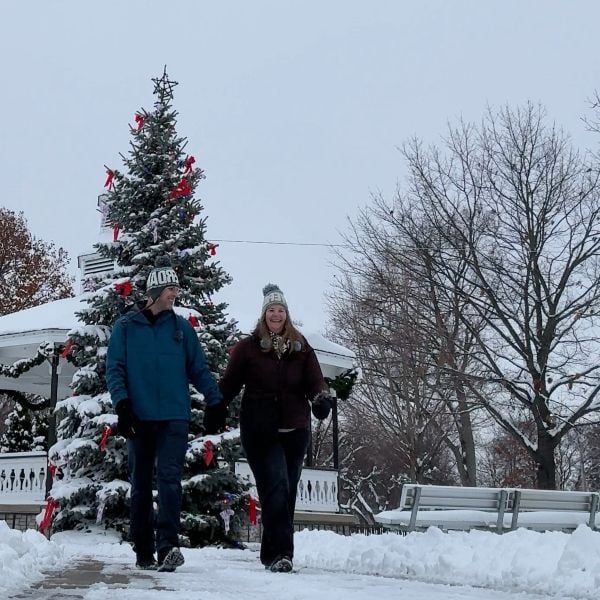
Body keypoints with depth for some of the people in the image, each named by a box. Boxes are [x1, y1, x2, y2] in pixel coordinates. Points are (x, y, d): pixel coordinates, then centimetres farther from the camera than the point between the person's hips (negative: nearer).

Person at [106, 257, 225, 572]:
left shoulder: (181, 327, 10)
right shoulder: (126, 325, 6)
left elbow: (199, 369, 12)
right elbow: (114, 368, 1)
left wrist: (216, 402, 2)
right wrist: (122, 404, -12)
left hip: (174, 417, 0)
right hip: (140, 417, 0)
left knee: (169, 478, -14)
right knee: (140, 484, 7)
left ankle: (167, 545, -21)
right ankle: (143, 552, 14)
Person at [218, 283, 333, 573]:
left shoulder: (301, 347, 11)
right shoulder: (248, 347, 4)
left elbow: (315, 380, 0)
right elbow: (229, 383, 4)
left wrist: (322, 399, -19)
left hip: (294, 431, 4)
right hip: (260, 432, -3)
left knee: (287, 493, 7)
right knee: (276, 489, -15)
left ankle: (272, 552, 18)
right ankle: (280, 552, -16)